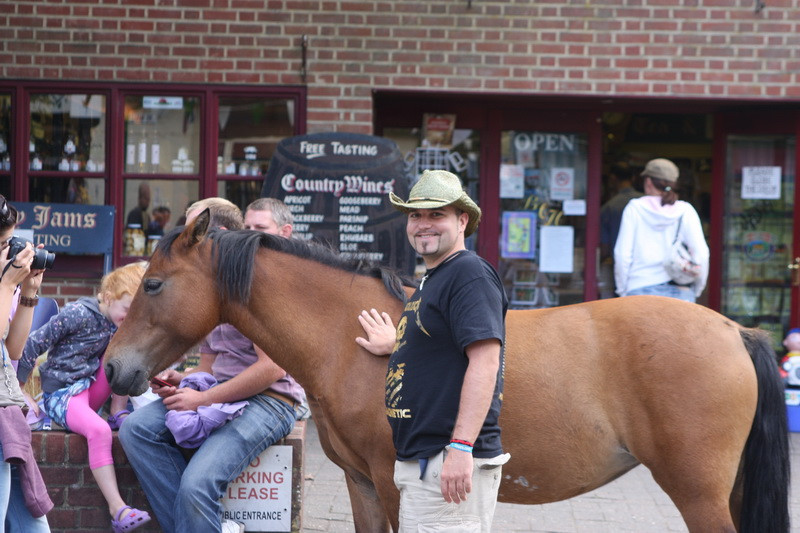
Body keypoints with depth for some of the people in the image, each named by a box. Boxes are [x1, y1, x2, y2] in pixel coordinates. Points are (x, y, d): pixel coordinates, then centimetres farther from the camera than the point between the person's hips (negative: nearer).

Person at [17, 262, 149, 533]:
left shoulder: (120, 324, 7)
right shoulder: (77, 314, -14)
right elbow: (34, 344, -9)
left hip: (93, 388, 7)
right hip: (61, 395, -7)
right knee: (99, 429, -35)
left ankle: (119, 414, -4)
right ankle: (117, 509, -39)